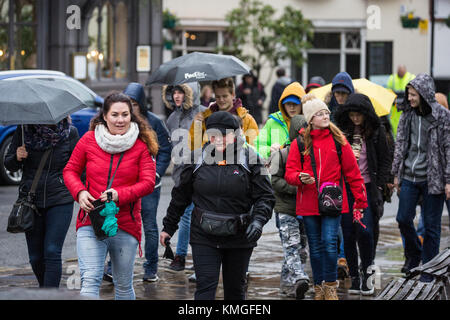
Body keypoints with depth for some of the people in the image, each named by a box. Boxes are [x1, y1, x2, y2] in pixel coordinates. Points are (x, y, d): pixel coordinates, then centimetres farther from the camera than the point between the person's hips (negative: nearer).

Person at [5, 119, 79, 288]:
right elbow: (9, 165, 6)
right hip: (30, 199, 2)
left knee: (52, 252, -13)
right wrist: (17, 158, -14)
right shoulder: (24, 130, -1)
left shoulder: (71, 133, -4)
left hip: (60, 200, -2)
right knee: (36, 256, 8)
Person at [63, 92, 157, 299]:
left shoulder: (141, 146, 0)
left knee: (123, 285, 11)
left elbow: (148, 182, -4)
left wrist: (119, 195, -20)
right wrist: (80, 192, -8)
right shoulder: (88, 140, 3)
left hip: (126, 227, 0)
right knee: (90, 280, -15)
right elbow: (70, 171, 12)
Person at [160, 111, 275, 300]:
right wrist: (168, 227, 15)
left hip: (239, 238, 0)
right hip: (204, 237, 0)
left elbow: (265, 197, -3)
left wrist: (258, 221, -21)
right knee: (205, 286, -9)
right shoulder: (198, 159, 3)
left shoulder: (249, 159, -1)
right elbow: (181, 195, 12)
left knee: (235, 289, 12)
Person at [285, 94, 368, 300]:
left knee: (329, 243, -11)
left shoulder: (338, 141, 3)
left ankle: (331, 287, 4)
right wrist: (300, 178, -20)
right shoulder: (300, 144, 3)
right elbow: (289, 172, 3)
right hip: (308, 204, 1)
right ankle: (318, 287, 22)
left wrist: (360, 200, 4)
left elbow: (352, 172, 6)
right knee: (315, 246, 9)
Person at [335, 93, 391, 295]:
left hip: (367, 187, -2)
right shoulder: (341, 131, 5)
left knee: (364, 231, -13)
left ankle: (366, 273, 5)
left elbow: (384, 161, 6)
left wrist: (379, 186, -2)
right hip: (345, 189, 2)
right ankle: (354, 277, 10)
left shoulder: (376, 131, 2)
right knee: (348, 234, 1)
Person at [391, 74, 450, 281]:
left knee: (431, 225, 2)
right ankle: (414, 255, 28)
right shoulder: (407, 115, 6)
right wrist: (396, 174, 11)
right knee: (403, 219, 3)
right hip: (409, 176, 4)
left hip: (432, 178, -4)